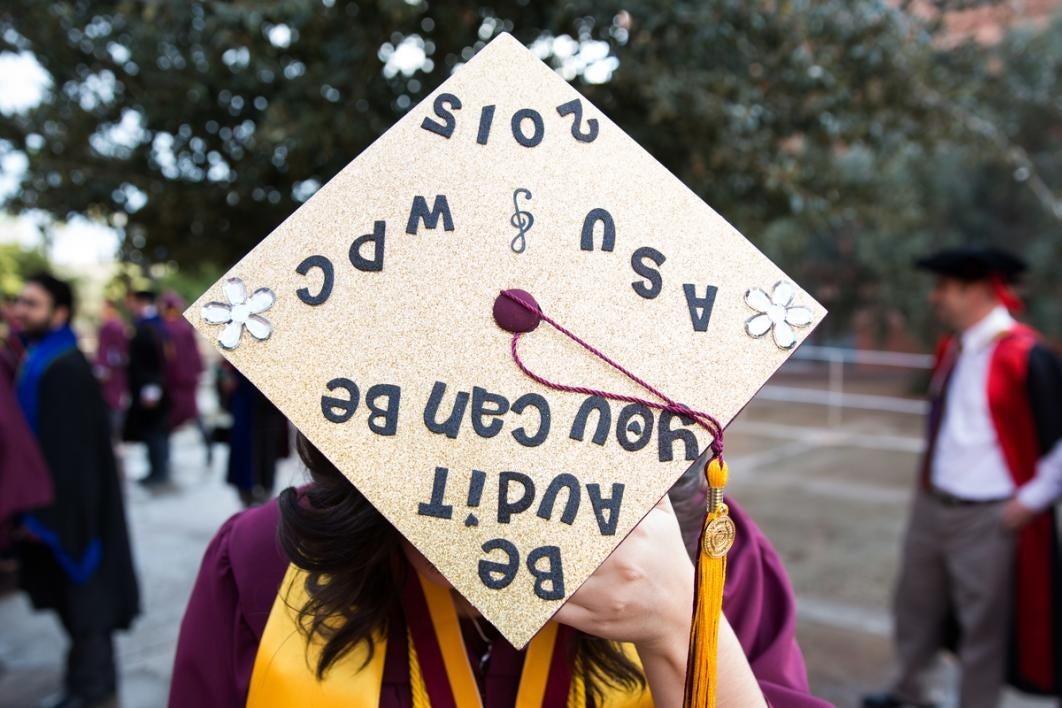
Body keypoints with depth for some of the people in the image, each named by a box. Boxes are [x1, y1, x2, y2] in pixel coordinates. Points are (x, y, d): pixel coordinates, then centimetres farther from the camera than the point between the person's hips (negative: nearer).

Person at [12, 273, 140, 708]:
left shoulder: (64, 368, -23)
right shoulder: (42, 359, 8)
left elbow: (67, 451, -25)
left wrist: (42, 513, -20)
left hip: (68, 505, -9)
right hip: (61, 501, 9)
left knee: (82, 595, 6)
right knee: (73, 593, 20)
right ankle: (90, 673, 36)